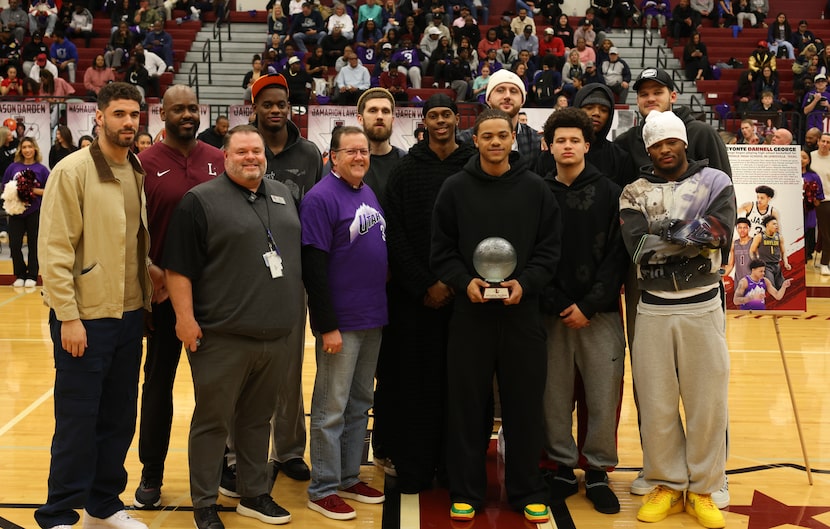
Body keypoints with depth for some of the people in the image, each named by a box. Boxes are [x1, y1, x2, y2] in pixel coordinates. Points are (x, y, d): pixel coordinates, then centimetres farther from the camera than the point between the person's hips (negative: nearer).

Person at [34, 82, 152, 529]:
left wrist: (146, 298, 9)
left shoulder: (138, 173, 9)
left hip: (130, 316, 6)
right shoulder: (73, 170, -10)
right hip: (85, 318, -6)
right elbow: (54, 249, -13)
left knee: (119, 420, 13)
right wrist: (68, 317, -16)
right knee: (77, 423, 1)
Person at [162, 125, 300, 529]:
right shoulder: (200, 201, -7)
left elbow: (297, 251, 23)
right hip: (223, 336, -5)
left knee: (258, 419, 16)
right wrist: (185, 318, -15)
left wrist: (295, 310, 20)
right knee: (213, 421, 4)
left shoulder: (282, 195, 13)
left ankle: (255, 495, 28)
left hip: (276, 335, 6)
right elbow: (177, 267, -10)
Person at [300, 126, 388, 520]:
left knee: (360, 403, 15)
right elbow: (314, 266, -17)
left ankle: (349, 477, 27)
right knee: (332, 408, 1)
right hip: (341, 322, -8)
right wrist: (328, 325, -19)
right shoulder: (321, 198, -13)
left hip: (373, 319, 8)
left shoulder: (369, 194, 12)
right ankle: (323, 490, 11)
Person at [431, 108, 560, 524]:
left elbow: (549, 248, 2)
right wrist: (465, 282, -13)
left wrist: (525, 282, -13)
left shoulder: (536, 188, 3)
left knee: (525, 407, 7)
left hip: (523, 312, 0)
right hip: (469, 311, 0)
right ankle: (465, 492, 18)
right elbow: (442, 250, 3)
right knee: (467, 407, 6)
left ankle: (528, 492, 20)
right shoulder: (455, 188, 3)